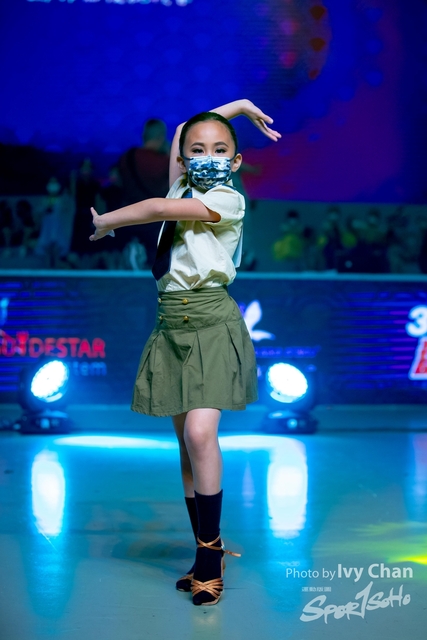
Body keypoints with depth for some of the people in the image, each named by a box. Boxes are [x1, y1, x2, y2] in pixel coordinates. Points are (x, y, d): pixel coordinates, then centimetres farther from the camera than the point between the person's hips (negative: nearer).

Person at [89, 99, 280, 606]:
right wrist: (234, 108, 26)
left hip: (212, 322, -6)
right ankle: (207, 553, 14)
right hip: (171, 323, 6)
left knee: (199, 432, -20)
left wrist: (105, 222, 1)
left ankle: (209, 551, -7)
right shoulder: (183, 192, 13)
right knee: (187, 442, 6)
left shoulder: (229, 200, -5)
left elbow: (158, 209, -13)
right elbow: (181, 131, 25)